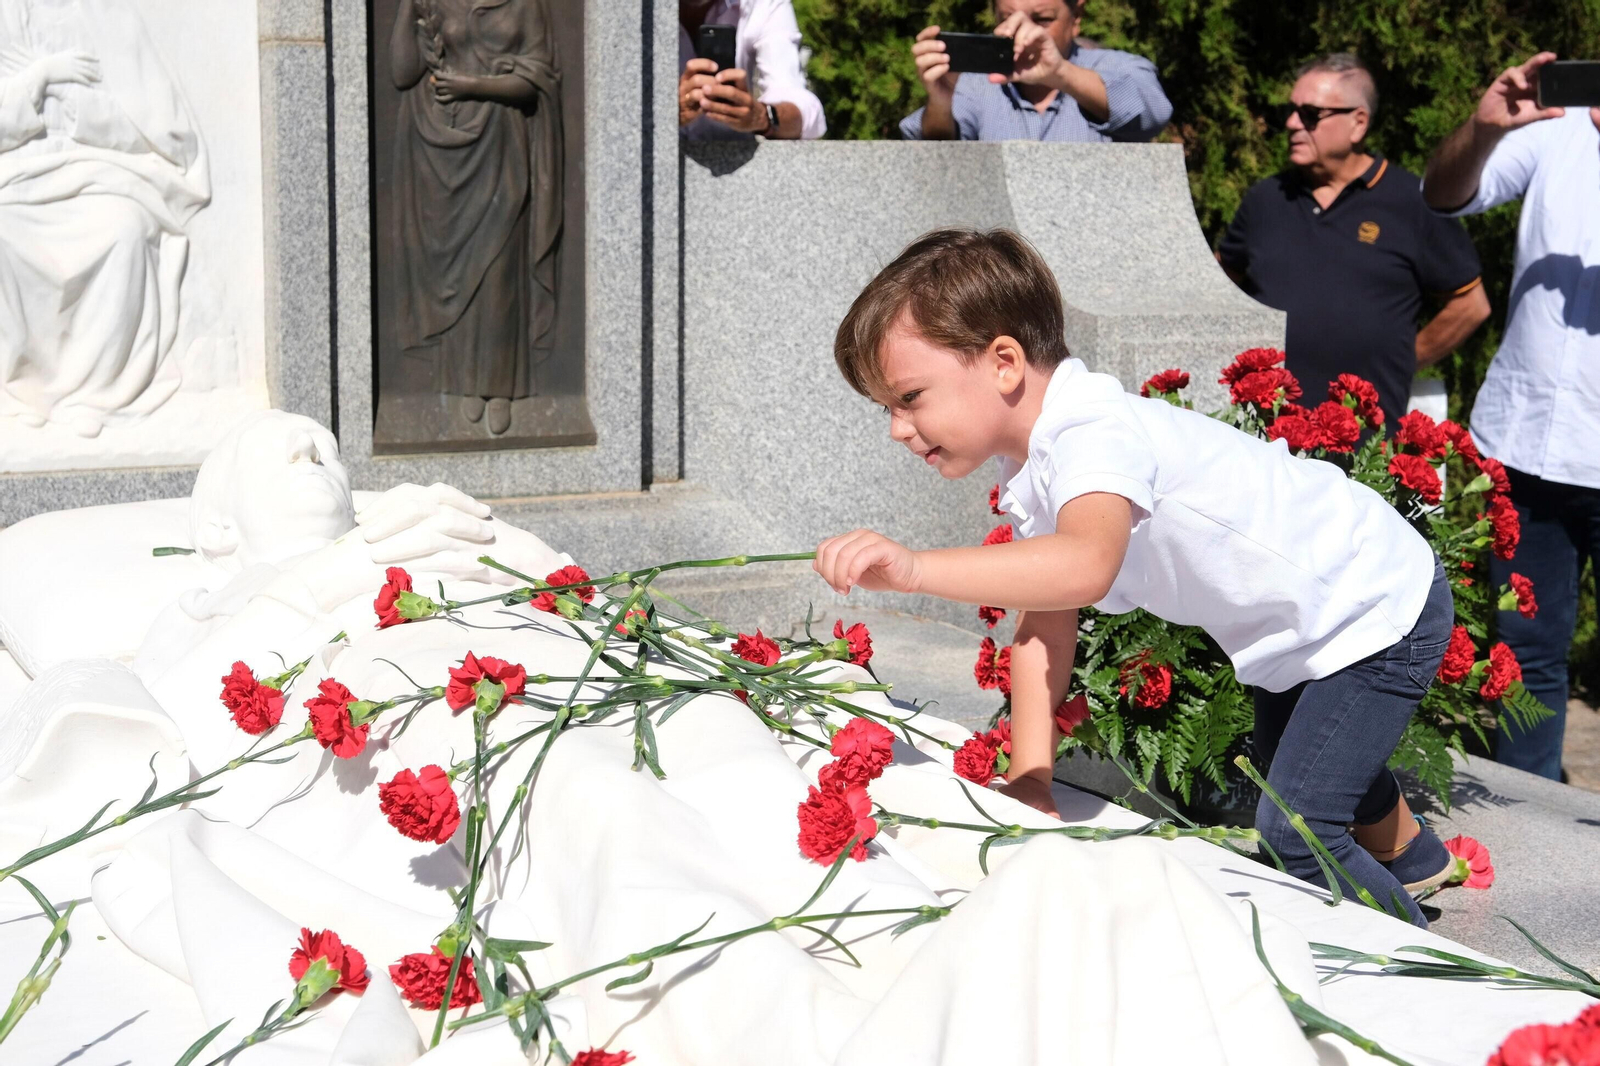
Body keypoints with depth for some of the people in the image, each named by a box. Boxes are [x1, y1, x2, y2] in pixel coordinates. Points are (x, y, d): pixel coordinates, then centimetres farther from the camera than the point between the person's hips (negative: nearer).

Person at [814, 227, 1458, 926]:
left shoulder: (1095, 435, -37)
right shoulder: (1032, 474, -5)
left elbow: (1084, 568, -57)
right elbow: (1043, 626, -6)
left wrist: (913, 568, -66)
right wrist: (1029, 781, -13)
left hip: (1380, 611, -10)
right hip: (1302, 622, 10)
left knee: (1294, 834, -14)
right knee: (1282, 752, 33)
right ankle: (1409, 857, 62)